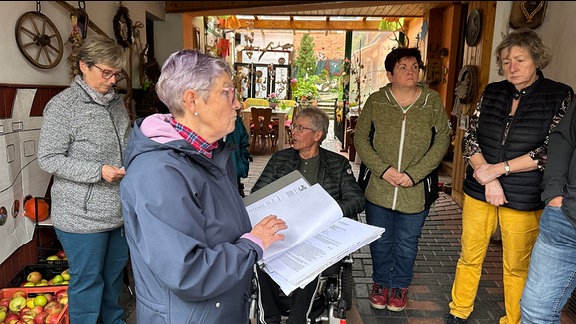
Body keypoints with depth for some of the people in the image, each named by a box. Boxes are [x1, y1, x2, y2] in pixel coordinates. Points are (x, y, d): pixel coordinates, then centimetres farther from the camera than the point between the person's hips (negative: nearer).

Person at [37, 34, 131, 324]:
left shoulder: (116, 101, 7)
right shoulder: (62, 106, -13)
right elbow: (48, 159, -13)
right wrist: (98, 171, -22)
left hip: (120, 210, 7)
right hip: (82, 216, -6)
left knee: (115, 273, 21)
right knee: (87, 281, 9)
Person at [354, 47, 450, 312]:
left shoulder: (433, 101, -1)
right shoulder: (376, 101, -2)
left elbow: (442, 140, -3)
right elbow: (360, 138, -2)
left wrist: (414, 174, -12)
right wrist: (383, 169, -14)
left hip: (415, 191, 0)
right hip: (378, 188, 0)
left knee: (407, 243, 15)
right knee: (380, 241, 15)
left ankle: (400, 285, 38)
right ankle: (381, 282, 39)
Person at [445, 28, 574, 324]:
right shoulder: (492, 92, 7)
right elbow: (470, 138, 1)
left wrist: (499, 168, -16)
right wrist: (488, 179, -11)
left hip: (524, 199, -3)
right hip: (478, 191, 3)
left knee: (517, 266, 9)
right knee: (470, 257, 12)